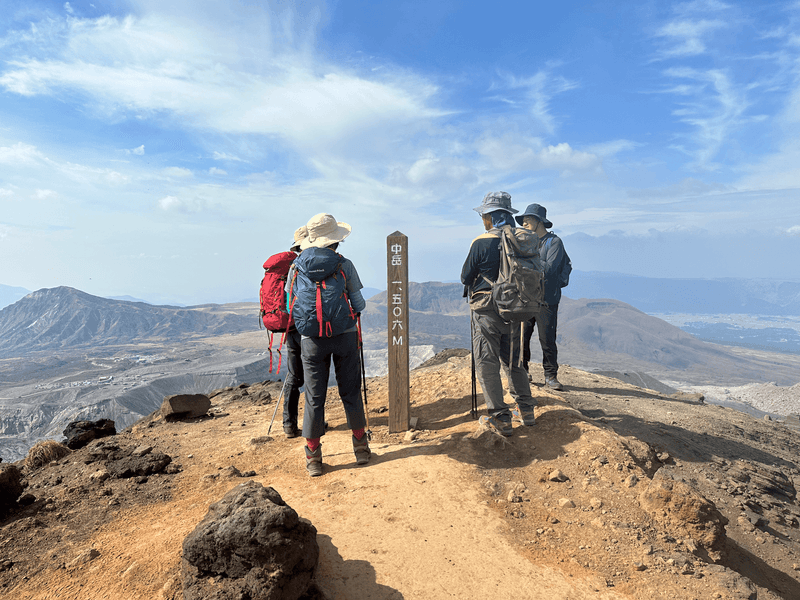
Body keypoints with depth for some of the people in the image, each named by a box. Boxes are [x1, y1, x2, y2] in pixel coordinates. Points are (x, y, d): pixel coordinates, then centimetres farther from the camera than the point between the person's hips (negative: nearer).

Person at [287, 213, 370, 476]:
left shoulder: (296, 266, 2)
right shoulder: (344, 265, -5)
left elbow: (289, 305, 9)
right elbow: (359, 305, -3)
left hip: (311, 339, 1)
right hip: (345, 335, -1)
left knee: (314, 397, 7)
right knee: (350, 393, 11)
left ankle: (313, 458, 13)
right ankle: (361, 448, 23)